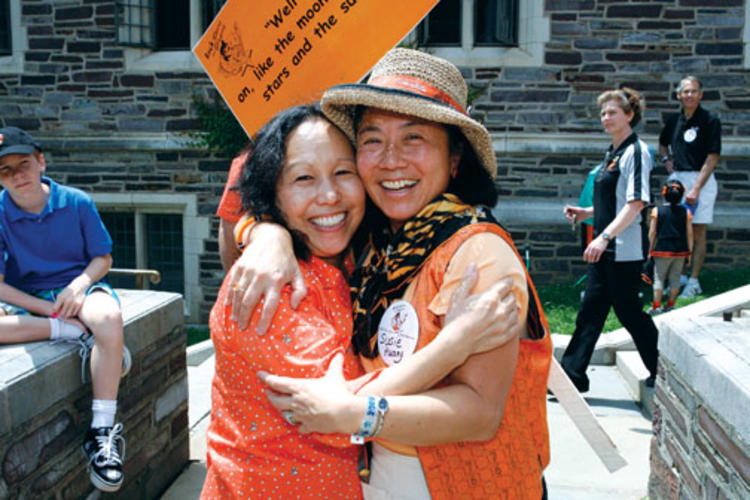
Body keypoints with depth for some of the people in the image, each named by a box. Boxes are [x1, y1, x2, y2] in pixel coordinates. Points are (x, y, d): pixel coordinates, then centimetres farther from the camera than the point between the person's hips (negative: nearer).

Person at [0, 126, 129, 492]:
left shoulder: (76, 202, -7)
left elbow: (103, 258, 2)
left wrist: (80, 283, -20)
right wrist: (49, 309, -20)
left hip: (76, 286, -1)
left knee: (109, 318, -37)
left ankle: (102, 432, -30)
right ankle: (80, 333, -23)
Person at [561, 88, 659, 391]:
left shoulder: (635, 151, -12)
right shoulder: (612, 153, 16)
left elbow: (636, 203, -21)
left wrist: (605, 236, -27)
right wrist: (585, 213, 12)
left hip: (625, 250, -9)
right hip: (605, 250, 9)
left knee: (629, 312, 1)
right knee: (590, 313, 9)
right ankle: (571, 376, 14)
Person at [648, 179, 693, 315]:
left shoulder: (657, 211, -5)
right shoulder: (686, 212, 0)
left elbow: (652, 233, -3)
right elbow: (689, 234, 2)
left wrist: (650, 250, 6)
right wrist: (689, 252, 10)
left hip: (662, 250, -2)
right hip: (680, 251, 2)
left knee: (659, 278, 4)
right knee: (675, 278, 11)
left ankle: (656, 306, 3)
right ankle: (670, 304, 17)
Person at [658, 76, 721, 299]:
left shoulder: (710, 121, -7)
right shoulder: (674, 121, 9)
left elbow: (712, 157, -12)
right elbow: (663, 143, 30)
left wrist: (696, 188, -17)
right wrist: (666, 159, 9)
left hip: (701, 179, -5)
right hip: (677, 177, 5)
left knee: (698, 232, -3)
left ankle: (694, 281, 2)